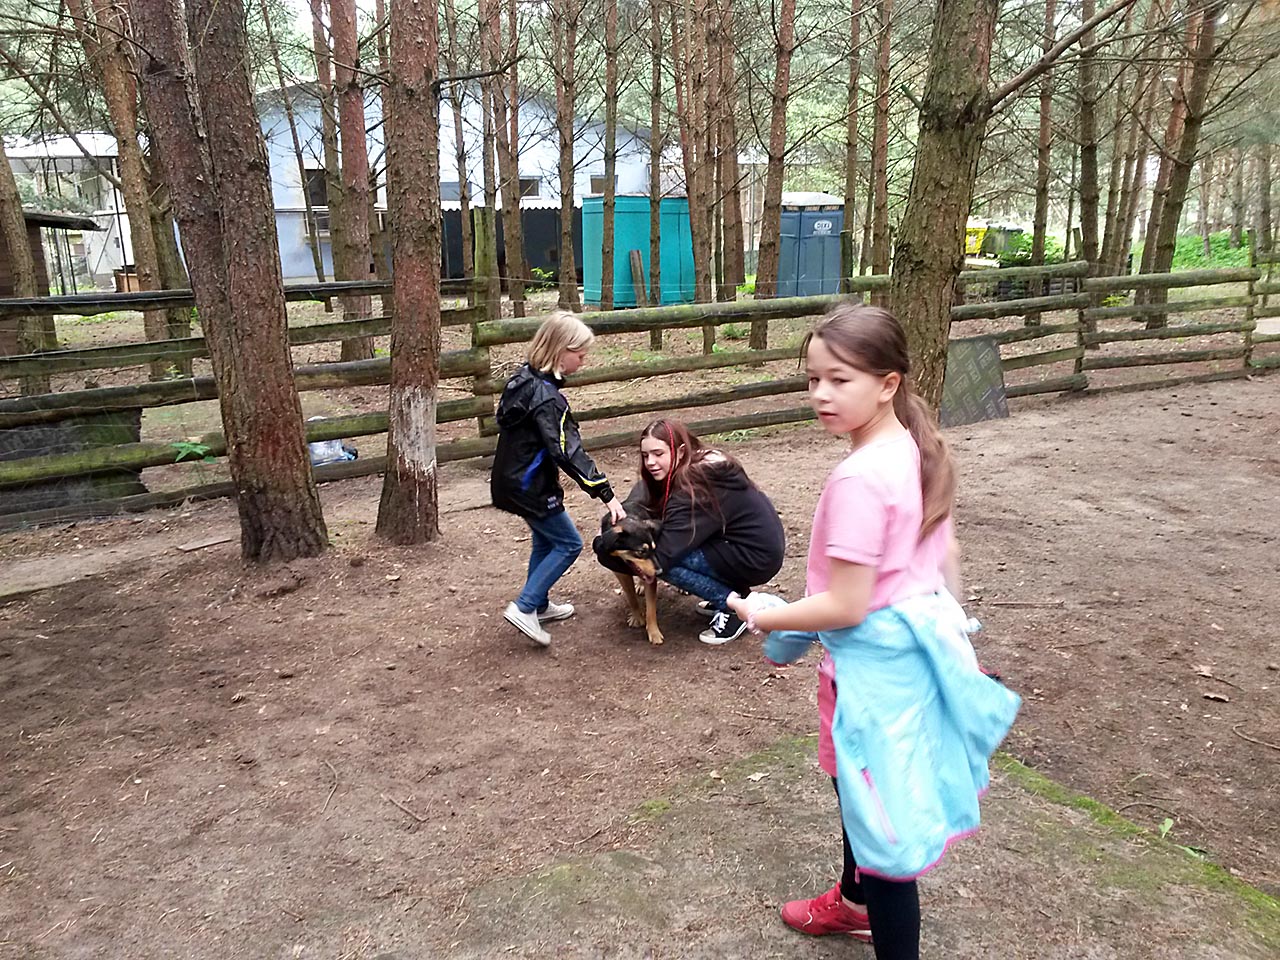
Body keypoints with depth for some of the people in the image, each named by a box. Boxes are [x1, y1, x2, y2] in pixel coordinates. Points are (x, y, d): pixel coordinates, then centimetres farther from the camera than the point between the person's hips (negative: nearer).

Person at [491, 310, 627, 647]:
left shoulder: (523, 378, 3)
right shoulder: (546, 397, -25)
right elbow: (568, 452, -30)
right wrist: (606, 494, -29)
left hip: (513, 479, 9)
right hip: (529, 487, -9)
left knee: (546, 540, 22)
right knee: (569, 543, 3)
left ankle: (539, 605, 35)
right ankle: (523, 608, 1)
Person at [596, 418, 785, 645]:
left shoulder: (693, 490, -24)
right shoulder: (703, 464, 3)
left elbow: (661, 557, -25)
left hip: (758, 557, -9)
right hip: (763, 539, 9)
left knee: (667, 558, -17)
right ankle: (732, 592, 14)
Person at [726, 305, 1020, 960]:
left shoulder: (858, 478, -28)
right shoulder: (918, 450, 0)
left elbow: (846, 606, -26)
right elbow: (945, 553, 10)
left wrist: (764, 617, -12)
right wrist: (943, 620, 22)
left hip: (874, 661, -10)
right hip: (917, 643, 10)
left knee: (881, 811, 6)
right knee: (861, 789, 29)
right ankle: (856, 901, 53)